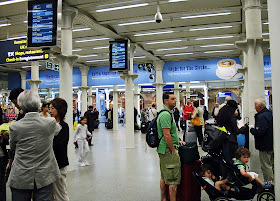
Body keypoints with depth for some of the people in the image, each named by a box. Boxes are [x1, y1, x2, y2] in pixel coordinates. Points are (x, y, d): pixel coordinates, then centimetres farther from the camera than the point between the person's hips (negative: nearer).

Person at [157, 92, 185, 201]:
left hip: (163, 150, 11)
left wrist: (177, 141, 19)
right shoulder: (166, 115, -18)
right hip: (169, 150, -11)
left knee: (164, 177, 18)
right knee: (174, 179, -4)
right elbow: (166, 135, -23)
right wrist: (173, 150, -17)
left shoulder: (167, 113, 17)